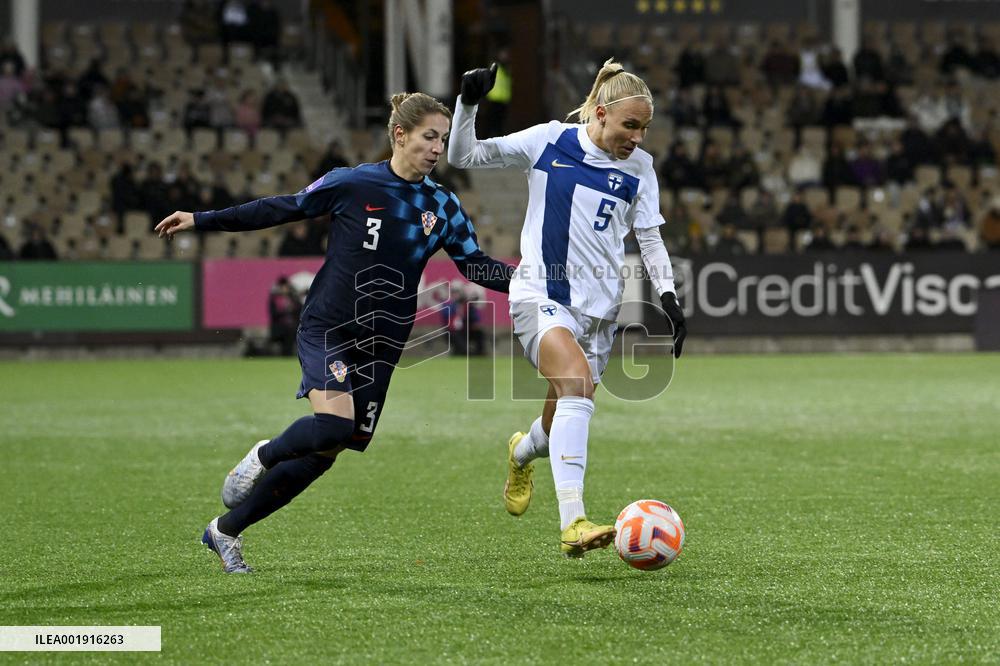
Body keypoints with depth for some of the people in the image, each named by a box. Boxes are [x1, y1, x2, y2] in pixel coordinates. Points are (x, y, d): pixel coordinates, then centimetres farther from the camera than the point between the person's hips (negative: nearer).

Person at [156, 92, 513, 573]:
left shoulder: (442, 206, 3)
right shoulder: (351, 184, -7)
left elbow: (476, 266, 6)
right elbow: (282, 209, 2)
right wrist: (202, 221, 3)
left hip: (380, 345, 4)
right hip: (327, 330, -4)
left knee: (320, 456, 4)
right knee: (334, 425, -29)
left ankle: (226, 531, 21)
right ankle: (262, 456, 4)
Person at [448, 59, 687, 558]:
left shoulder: (639, 167, 6)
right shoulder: (548, 142, -1)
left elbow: (649, 238, 12)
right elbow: (462, 157, 5)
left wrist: (669, 297, -1)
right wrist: (468, 103, -10)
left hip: (598, 306, 4)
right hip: (540, 293, -4)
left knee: (564, 423, 9)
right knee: (577, 383, -30)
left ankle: (522, 453, 51)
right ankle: (572, 523, -39)